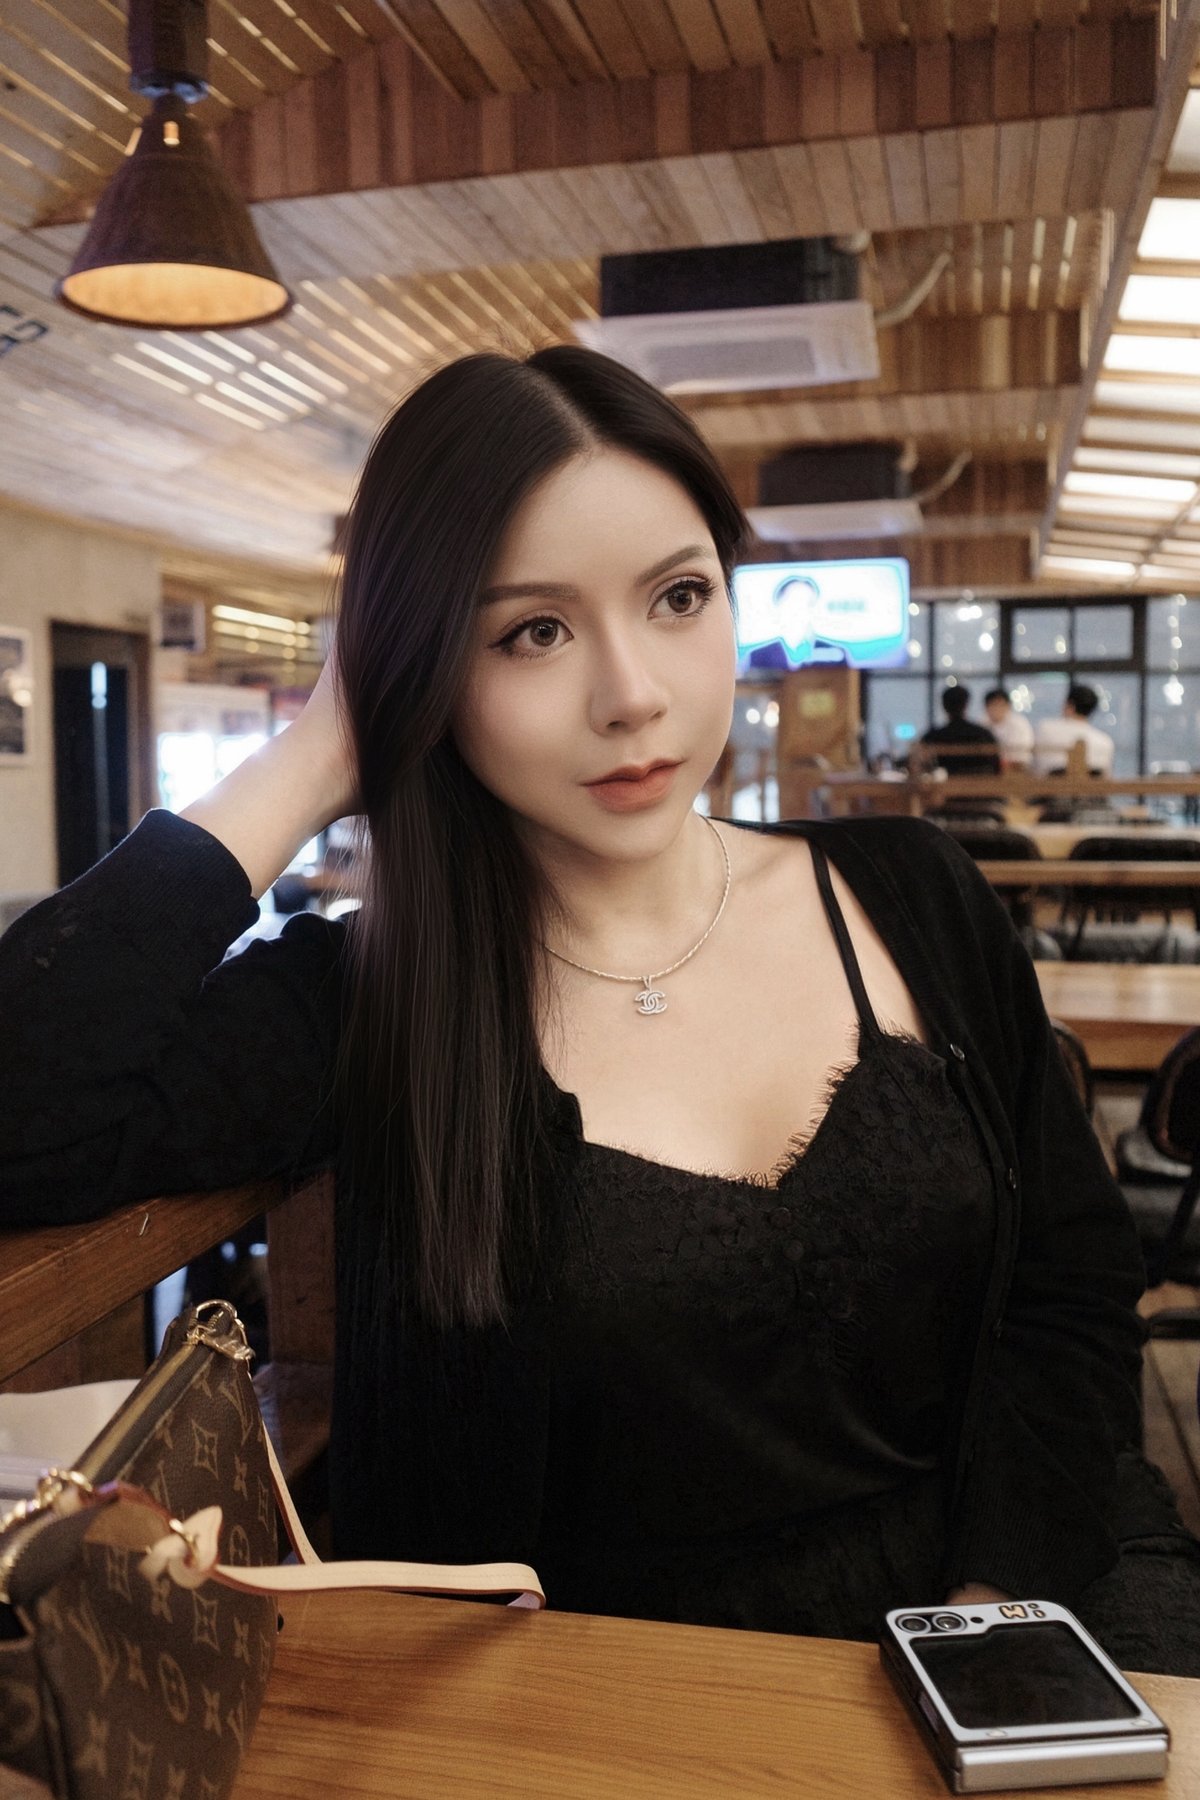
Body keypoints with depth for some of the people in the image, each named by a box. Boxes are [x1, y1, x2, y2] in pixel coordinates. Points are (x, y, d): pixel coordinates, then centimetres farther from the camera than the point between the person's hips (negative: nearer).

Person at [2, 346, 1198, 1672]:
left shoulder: (911, 897, 1)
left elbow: (1075, 1285, 3)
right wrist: (309, 767, -15)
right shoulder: (366, 1007, -8)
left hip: (984, 1587, 2)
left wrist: (990, 1610, -11)